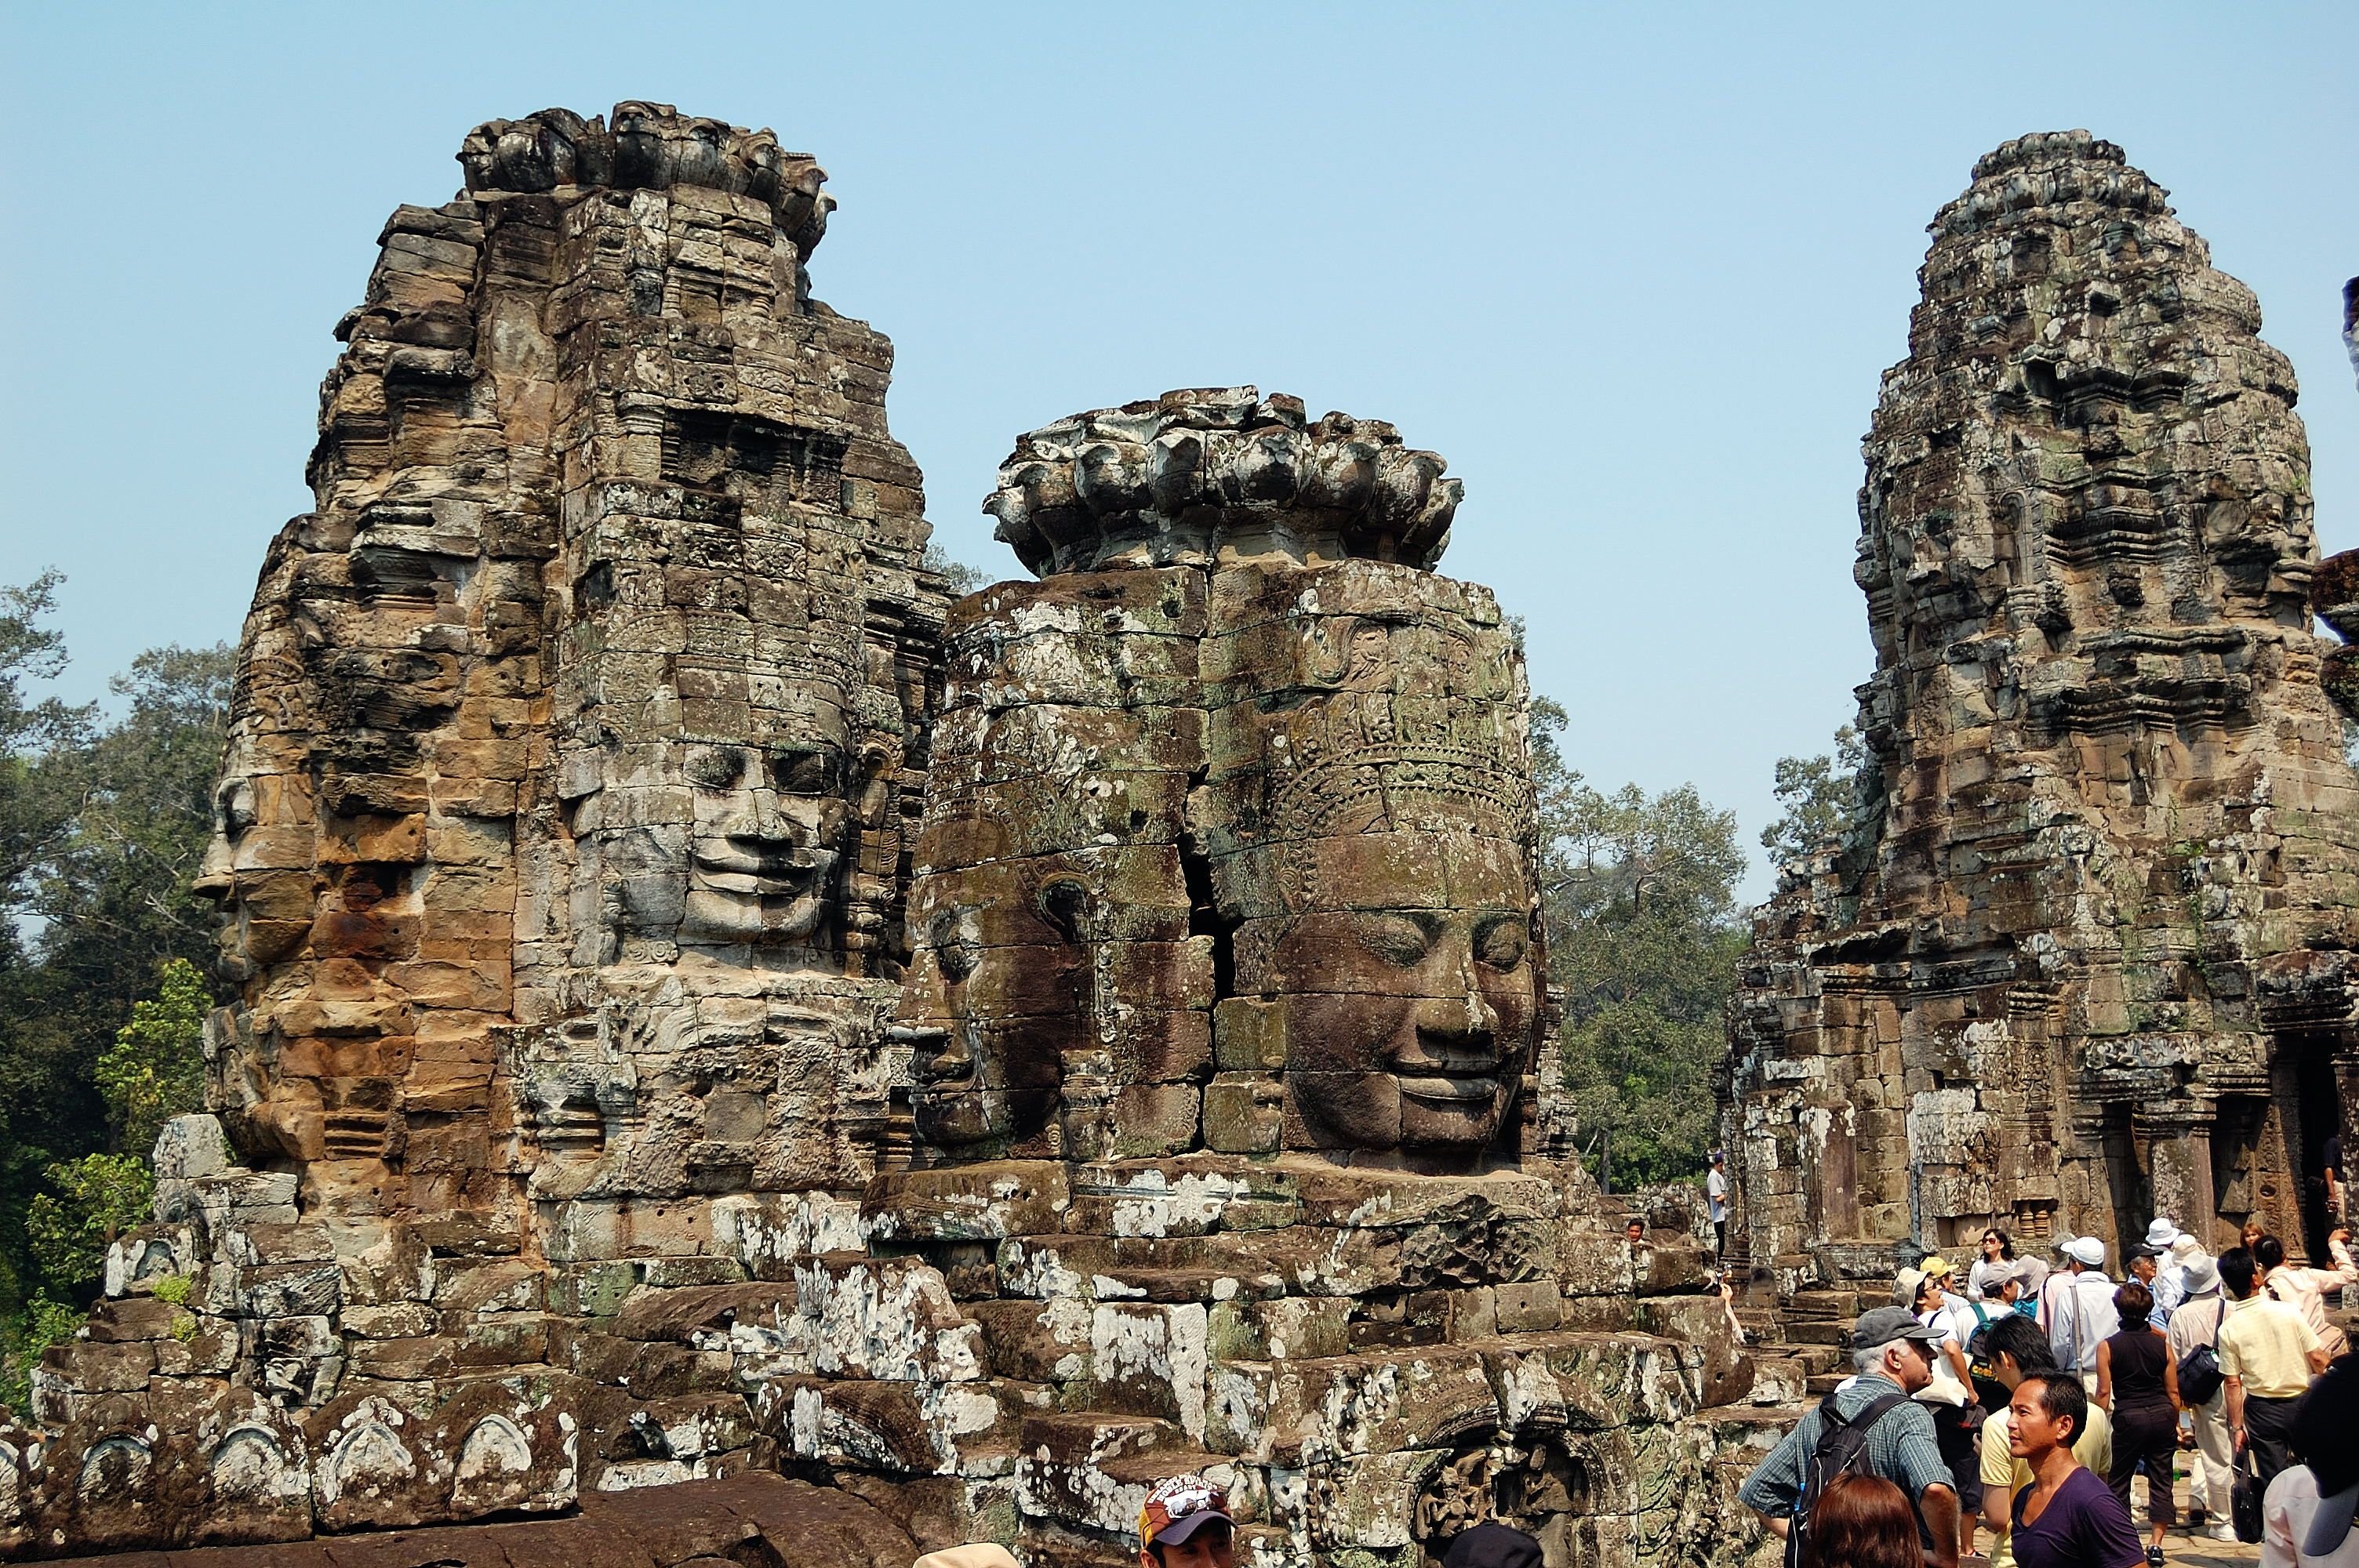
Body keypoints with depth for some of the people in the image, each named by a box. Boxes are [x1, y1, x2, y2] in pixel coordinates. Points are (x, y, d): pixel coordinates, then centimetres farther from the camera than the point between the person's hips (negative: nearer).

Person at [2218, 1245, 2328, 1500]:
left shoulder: (2228, 1329, -8)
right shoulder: (2288, 1312, -9)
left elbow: (2233, 1384, -5)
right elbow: (2318, 1359, -5)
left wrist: (2237, 1427, 2)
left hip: (2262, 1410, 0)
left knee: (2273, 1483, 7)